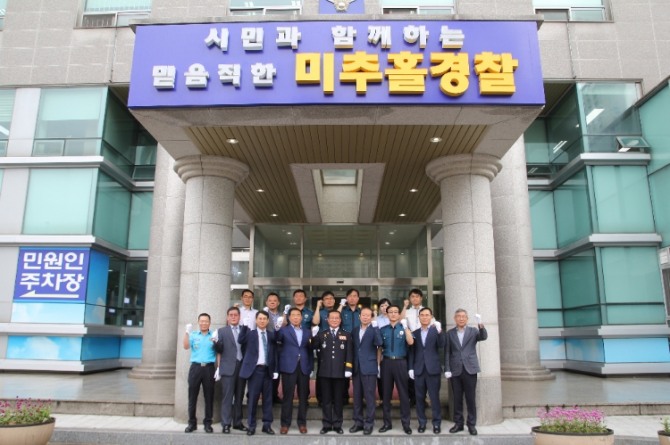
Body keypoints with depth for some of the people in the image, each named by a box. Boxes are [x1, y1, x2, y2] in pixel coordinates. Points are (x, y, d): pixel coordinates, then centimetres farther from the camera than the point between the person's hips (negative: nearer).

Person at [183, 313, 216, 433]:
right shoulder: (193, 335, 9)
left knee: (209, 397, 3)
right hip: (195, 367, 0)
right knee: (192, 396, 2)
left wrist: (219, 368, -6)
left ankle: (208, 423, 11)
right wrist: (187, 332, -16)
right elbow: (186, 346, -6)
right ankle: (192, 422, 11)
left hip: (209, 368, 0)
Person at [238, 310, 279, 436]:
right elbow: (240, 340, -17)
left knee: (268, 398, 7)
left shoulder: (272, 335, 10)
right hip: (255, 369, -3)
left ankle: (267, 425, 15)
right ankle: (251, 425, 11)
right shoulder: (250, 333, 3)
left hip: (267, 370, 3)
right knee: (252, 398, 1)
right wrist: (245, 325, -26)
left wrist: (275, 369, 5)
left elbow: (275, 352, 11)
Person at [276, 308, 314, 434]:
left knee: (303, 396, 6)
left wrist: (311, 366, 4)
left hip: (304, 367, 3)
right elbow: (276, 340, -13)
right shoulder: (283, 330, 6)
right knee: (288, 396, 1)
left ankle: (302, 423, 16)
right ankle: (285, 423, 10)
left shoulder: (308, 332, 14)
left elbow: (310, 350, 13)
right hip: (289, 367, -3)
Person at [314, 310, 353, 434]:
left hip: (340, 372, 0)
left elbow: (349, 353, 1)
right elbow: (314, 348, -2)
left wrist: (348, 369, -6)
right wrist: (314, 335, -13)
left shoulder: (346, 335, 7)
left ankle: (337, 424, 17)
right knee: (326, 399, 6)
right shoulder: (321, 334, 9)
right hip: (325, 372, 1)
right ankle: (327, 424, 15)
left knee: (338, 399, 7)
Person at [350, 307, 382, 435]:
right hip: (356, 367, 5)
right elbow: (353, 347, 14)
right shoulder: (355, 330, 11)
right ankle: (358, 421, 20)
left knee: (369, 397, 1)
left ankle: (369, 423, 10)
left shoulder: (374, 330, -4)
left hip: (369, 367, -5)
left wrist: (375, 327, -27)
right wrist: (351, 364, 6)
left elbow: (379, 344, -21)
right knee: (357, 396, 10)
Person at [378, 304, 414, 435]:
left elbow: (411, 342, -15)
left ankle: (406, 424, 12)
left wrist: (406, 327, -22)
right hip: (387, 363, 2)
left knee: (403, 393, 3)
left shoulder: (404, 328, 3)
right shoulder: (383, 330, 8)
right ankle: (387, 423, 19)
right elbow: (379, 348, 9)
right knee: (386, 393, 8)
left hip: (400, 362, -2)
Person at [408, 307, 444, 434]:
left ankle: (437, 423, 11)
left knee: (434, 397, 1)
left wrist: (439, 331, -26)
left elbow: (441, 346, -12)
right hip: (418, 370, 2)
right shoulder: (414, 333, 10)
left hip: (433, 369, -2)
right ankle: (422, 422, 17)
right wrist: (411, 368, 2)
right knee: (420, 397, 7)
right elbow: (412, 352, 9)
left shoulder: (436, 331, 3)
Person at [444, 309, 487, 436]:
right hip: (455, 370, 1)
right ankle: (458, 423, 17)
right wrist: (447, 369, -3)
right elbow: (447, 352, 4)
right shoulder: (450, 333, 6)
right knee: (457, 399, 7)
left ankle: (471, 424, 13)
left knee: (470, 399, 3)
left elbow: (483, 337, -15)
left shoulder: (473, 331, 5)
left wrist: (480, 324, -31)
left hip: (470, 369, -1)